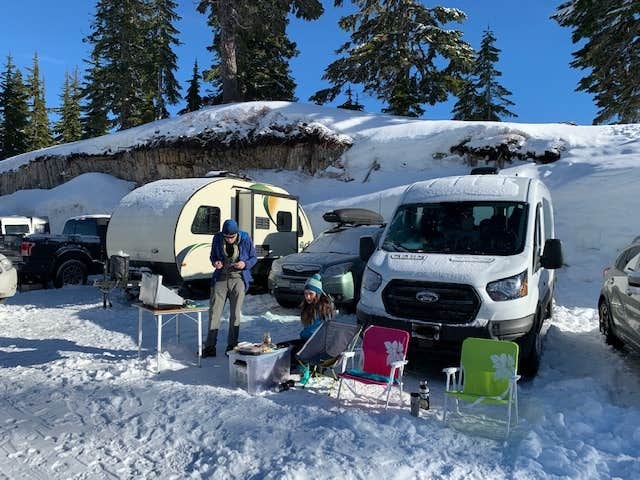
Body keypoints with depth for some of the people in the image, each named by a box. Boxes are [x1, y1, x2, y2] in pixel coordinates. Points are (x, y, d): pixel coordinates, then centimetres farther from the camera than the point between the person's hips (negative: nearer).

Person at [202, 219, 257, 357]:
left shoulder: (246, 239, -10)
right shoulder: (217, 238, -4)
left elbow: (253, 258, 1)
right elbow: (212, 256, 9)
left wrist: (245, 264, -19)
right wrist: (215, 262, -13)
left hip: (238, 279, -1)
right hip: (221, 278, 2)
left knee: (235, 314, 5)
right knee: (214, 311, 0)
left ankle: (232, 346, 17)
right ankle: (210, 346, 9)